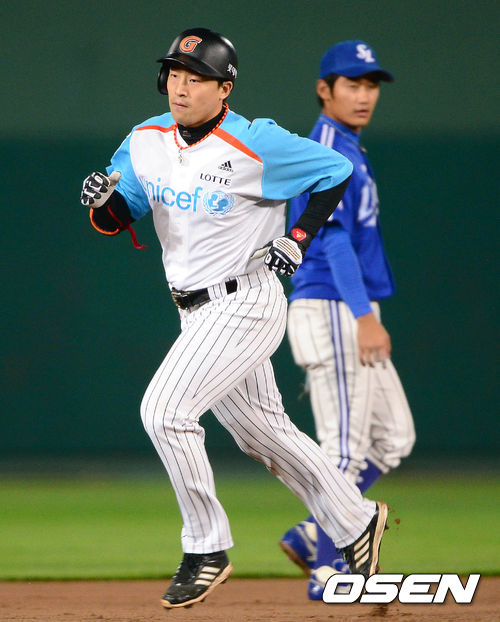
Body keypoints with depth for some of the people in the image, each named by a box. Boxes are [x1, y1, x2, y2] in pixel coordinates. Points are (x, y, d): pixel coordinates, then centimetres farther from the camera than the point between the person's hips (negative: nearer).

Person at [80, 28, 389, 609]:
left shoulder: (258, 145, -17)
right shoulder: (146, 141, 1)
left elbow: (336, 170, -5)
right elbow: (117, 219, 6)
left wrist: (299, 238, -10)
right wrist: (101, 200, -16)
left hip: (245, 304, -8)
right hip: (198, 314, 8)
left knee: (165, 410, -20)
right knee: (262, 432, 18)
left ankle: (207, 551, -8)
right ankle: (356, 521, 35)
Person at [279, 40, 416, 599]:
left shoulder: (349, 150, 19)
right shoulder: (328, 151, -12)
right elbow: (334, 238, -22)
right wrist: (364, 315, -29)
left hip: (350, 314, 10)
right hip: (332, 310, -10)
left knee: (393, 437, 11)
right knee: (344, 446, -7)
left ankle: (312, 536, 12)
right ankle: (328, 569, -2)